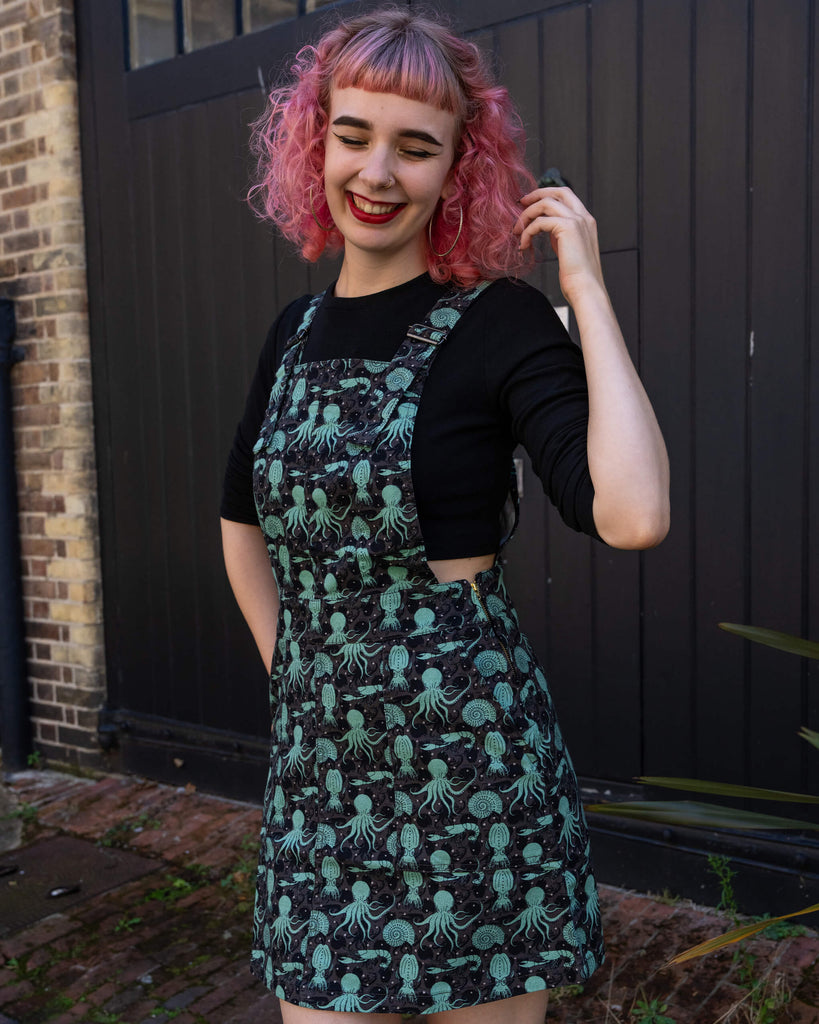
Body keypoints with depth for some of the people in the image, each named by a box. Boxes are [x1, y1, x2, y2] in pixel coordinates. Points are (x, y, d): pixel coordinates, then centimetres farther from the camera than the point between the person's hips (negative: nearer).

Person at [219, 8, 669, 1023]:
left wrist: (587, 287, -19)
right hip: (318, 756, 5)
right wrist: (291, 666, 12)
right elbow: (243, 520, 22)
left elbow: (633, 514, -27)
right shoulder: (297, 329, 7)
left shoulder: (497, 321, -9)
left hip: (469, 755, -4)